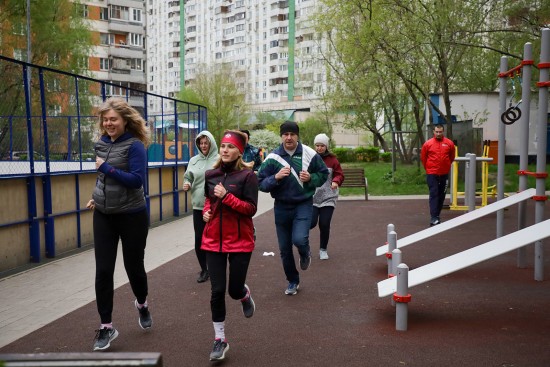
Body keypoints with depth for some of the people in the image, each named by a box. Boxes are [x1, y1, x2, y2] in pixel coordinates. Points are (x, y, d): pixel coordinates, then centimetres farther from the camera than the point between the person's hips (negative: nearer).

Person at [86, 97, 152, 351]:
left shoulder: (135, 145, -13)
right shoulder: (101, 143, 6)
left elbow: (137, 180, -22)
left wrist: (107, 168, -21)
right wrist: (97, 196, 12)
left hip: (132, 216, -5)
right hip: (103, 216, 5)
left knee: (133, 266, 9)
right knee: (103, 271, 1)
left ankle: (142, 304, 41)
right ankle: (106, 327, 13)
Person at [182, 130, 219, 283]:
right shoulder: (193, 160, 9)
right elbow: (188, 177, 16)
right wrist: (187, 184, -4)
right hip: (198, 206, 3)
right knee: (199, 238, 5)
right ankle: (204, 269, 23)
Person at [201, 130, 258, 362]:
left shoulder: (247, 176, -9)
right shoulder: (210, 175, 5)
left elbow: (251, 209, -13)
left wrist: (226, 196, -23)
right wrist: (206, 211, 2)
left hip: (240, 241, -3)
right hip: (213, 240, 3)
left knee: (234, 290, 4)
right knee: (217, 291, 2)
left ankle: (245, 295, 43)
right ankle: (220, 340, 18)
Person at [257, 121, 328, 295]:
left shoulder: (309, 154, -6)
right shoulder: (272, 157, -6)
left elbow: (323, 174, 6)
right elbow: (261, 183, -5)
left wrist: (311, 178, -14)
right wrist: (276, 177, -23)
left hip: (303, 204, -2)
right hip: (282, 207, 2)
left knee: (299, 239, -23)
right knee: (285, 248, 11)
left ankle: (305, 254, 16)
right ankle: (292, 281, 33)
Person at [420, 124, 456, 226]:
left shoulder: (449, 143, 0)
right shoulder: (428, 144, -4)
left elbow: (452, 157, 15)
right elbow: (423, 158, 7)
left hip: (444, 174, 3)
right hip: (432, 174, -3)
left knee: (441, 195, 11)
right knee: (434, 195, -8)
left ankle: (437, 215, 25)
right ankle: (433, 218, -11)